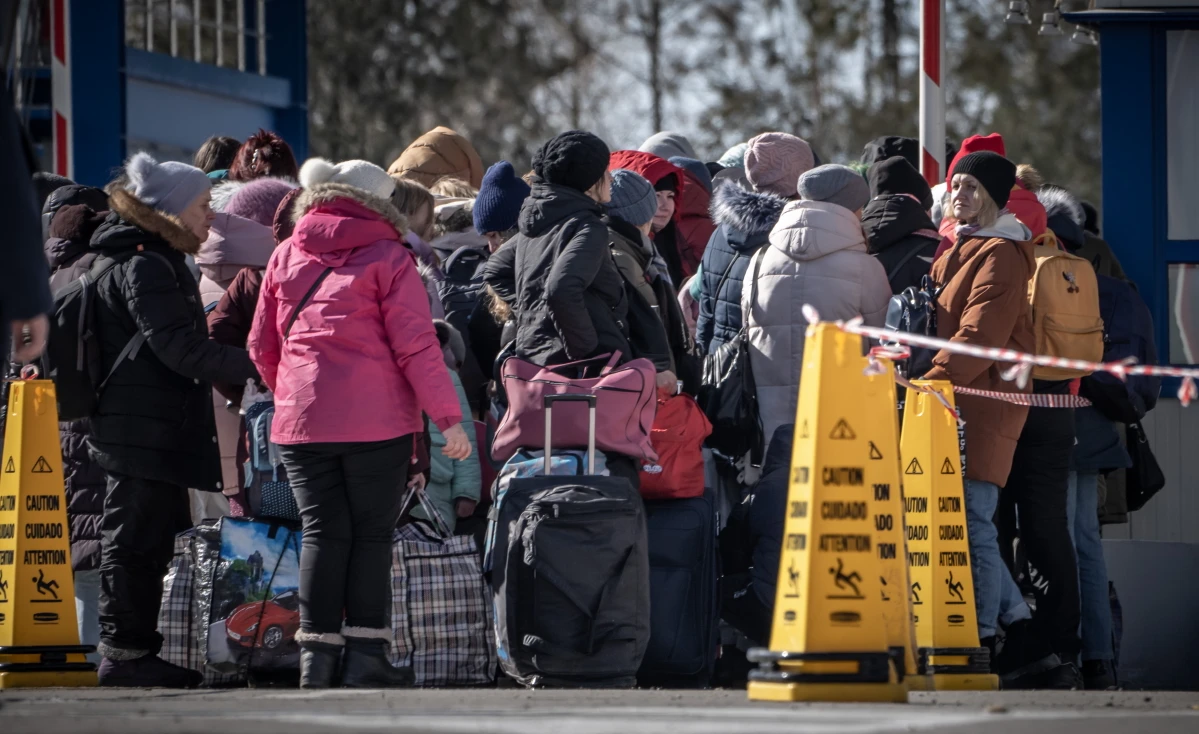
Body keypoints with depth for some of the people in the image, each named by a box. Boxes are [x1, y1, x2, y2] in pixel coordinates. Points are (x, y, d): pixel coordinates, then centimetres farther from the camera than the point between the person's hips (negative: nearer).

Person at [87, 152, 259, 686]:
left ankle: (134, 651, 16)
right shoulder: (145, 266, -14)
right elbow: (179, 347, -21)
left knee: (149, 542, 12)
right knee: (137, 543, -8)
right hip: (144, 433, -11)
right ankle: (125, 652, -6)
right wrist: (252, 367, -18)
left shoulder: (159, 263, 21)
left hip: (155, 434, 11)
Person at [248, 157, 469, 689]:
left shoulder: (287, 255, 11)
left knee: (322, 532, 6)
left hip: (301, 420, 3)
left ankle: (316, 653, 0)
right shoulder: (389, 258, -2)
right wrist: (447, 416, -6)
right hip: (377, 421, -3)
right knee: (372, 534, 4)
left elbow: (261, 345, 16)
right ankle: (366, 656, 1)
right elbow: (416, 345, -8)